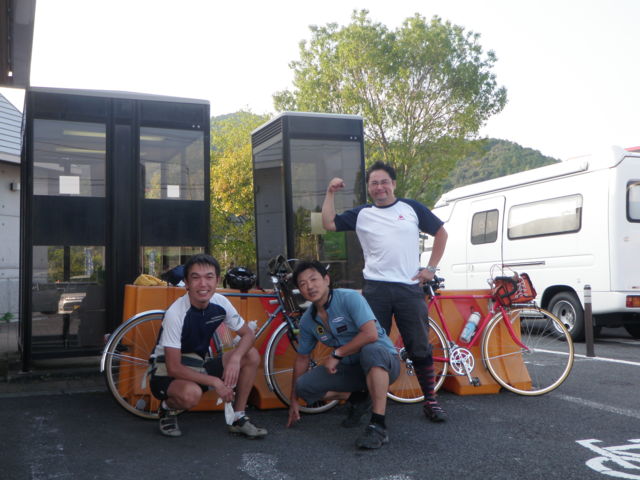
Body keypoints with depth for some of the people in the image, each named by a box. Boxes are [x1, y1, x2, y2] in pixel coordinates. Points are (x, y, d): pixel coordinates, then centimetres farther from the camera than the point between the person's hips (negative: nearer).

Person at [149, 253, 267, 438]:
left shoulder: (220, 303, -11)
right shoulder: (175, 313, -27)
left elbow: (248, 334, -3)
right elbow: (174, 368, -27)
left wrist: (235, 358, -24)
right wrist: (214, 382, -29)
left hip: (199, 365, 6)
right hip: (167, 372, -6)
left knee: (251, 356, -11)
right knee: (191, 393, -38)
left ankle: (238, 419, 1)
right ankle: (168, 409, -1)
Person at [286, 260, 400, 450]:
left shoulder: (349, 298, -18)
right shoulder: (307, 320, 2)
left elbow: (370, 334, -30)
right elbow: (302, 358, 12)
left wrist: (337, 354, -20)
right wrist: (294, 400, 15)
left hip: (383, 362, -6)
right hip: (350, 368, 6)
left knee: (371, 350, -42)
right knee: (303, 386, -13)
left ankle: (378, 427, -37)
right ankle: (357, 400, 10)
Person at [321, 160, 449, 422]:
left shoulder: (411, 208, 9)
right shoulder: (361, 214, 10)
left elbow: (441, 233, 14)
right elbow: (329, 224, 3)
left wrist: (431, 268, 7)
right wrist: (330, 193, -2)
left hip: (410, 288, 0)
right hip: (375, 289, 1)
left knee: (420, 348, 3)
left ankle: (430, 401, 15)